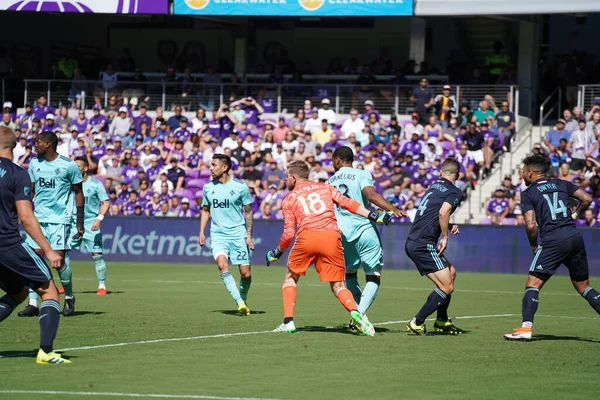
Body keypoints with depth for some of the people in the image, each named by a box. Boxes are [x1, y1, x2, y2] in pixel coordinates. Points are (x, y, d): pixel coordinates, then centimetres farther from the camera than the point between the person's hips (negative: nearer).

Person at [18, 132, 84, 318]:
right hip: (38, 218, 5)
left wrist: (80, 222, -1)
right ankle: (33, 304, -3)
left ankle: (69, 297, 14)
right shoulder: (34, 163, 9)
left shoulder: (69, 166, -5)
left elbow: (78, 192, 2)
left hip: (60, 219, -4)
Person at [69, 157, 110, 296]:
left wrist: (99, 219, -17)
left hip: (91, 225, -4)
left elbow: (106, 203, -5)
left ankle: (102, 286, 3)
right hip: (73, 224, 4)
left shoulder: (96, 184, -4)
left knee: (97, 255, -7)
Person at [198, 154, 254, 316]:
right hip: (218, 234, 2)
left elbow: (248, 212, 4)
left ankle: (243, 300, 23)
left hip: (238, 234, -2)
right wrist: (201, 232, 11)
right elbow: (205, 210, 19)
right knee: (222, 265, -24)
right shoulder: (208, 187, 6)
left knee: (246, 274, -3)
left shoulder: (240, 187, -3)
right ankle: (239, 302, -24)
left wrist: (249, 235, 0)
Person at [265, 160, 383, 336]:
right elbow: (347, 203, 9)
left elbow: (289, 234, 13)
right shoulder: (325, 187, 23)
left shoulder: (289, 198, 18)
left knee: (290, 277, 21)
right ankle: (355, 312, -23)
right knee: (338, 286, 7)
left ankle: (288, 322, 10)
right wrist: (373, 216, 10)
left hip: (307, 236, -1)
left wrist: (277, 253, 28)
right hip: (332, 236, 1)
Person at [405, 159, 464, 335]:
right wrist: (445, 237, -13)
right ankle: (417, 323, -6)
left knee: (451, 273, 20)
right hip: (423, 245, -9)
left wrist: (449, 226, 15)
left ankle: (442, 321, 25)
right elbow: (443, 212, -23)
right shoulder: (455, 192, -6)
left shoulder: (434, 186, 19)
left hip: (412, 242, 9)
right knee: (447, 287, -7)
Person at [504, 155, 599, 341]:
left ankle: (526, 328, -14)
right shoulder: (561, 184, 16)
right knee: (583, 285, 16)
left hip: (552, 241, -5)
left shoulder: (528, 193, 2)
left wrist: (533, 245, 8)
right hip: (575, 238, 5)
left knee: (533, 284, -1)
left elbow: (531, 225, -8)